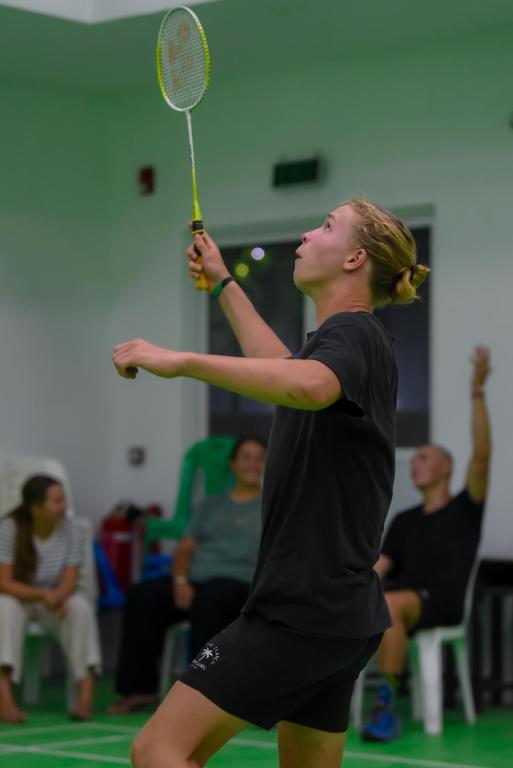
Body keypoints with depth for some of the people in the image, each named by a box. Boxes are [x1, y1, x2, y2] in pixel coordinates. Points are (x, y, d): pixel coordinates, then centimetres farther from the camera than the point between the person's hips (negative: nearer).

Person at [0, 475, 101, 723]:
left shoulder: (70, 529, -9)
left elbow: (70, 579, -10)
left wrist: (57, 597, -34)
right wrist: (41, 594, -36)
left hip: (56, 599, 2)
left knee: (81, 606, -28)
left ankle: (86, 692, -31)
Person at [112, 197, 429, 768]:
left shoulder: (351, 333, -12)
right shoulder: (351, 338, 17)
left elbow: (307, 385, -38)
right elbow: (285, 370, 42)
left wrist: (181, 360, -39)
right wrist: (224, 284, 46)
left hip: (303, 609, -10)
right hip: (344, 613, 10)